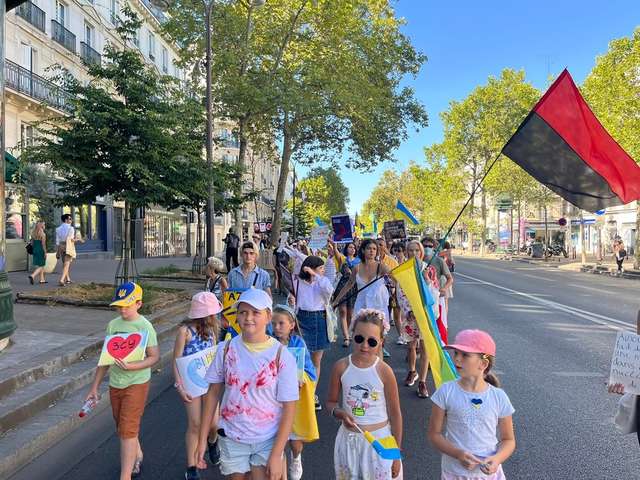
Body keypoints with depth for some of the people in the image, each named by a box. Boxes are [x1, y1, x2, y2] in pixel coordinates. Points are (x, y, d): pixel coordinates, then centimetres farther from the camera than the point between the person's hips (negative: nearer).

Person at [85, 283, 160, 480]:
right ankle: (138, 457, 43)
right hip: (115, 384, 6)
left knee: (127, 430, -6)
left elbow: (155, 357, -14)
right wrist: (94, 387, 9)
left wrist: (130, 366, -29)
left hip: (136, 384, -6)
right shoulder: (113, 325, 2)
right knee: (123, 428, 19)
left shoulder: (144, 326, -14)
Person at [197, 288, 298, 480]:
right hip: (231, 437, 2)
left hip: (268, 440, -2)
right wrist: (202, 439, 3)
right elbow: (213, 393, 2)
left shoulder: (282, 355, -15)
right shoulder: (226, 349, -8)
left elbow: (289, 407, -12)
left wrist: (276, 454, -13)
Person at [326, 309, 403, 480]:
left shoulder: (384, 371, -14)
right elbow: (331, 402, 4)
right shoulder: (341, 367, -9)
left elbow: (395, 414, -5)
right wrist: (340, 413, -18)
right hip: (349, 439, 2)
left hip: (379, 439, -2)